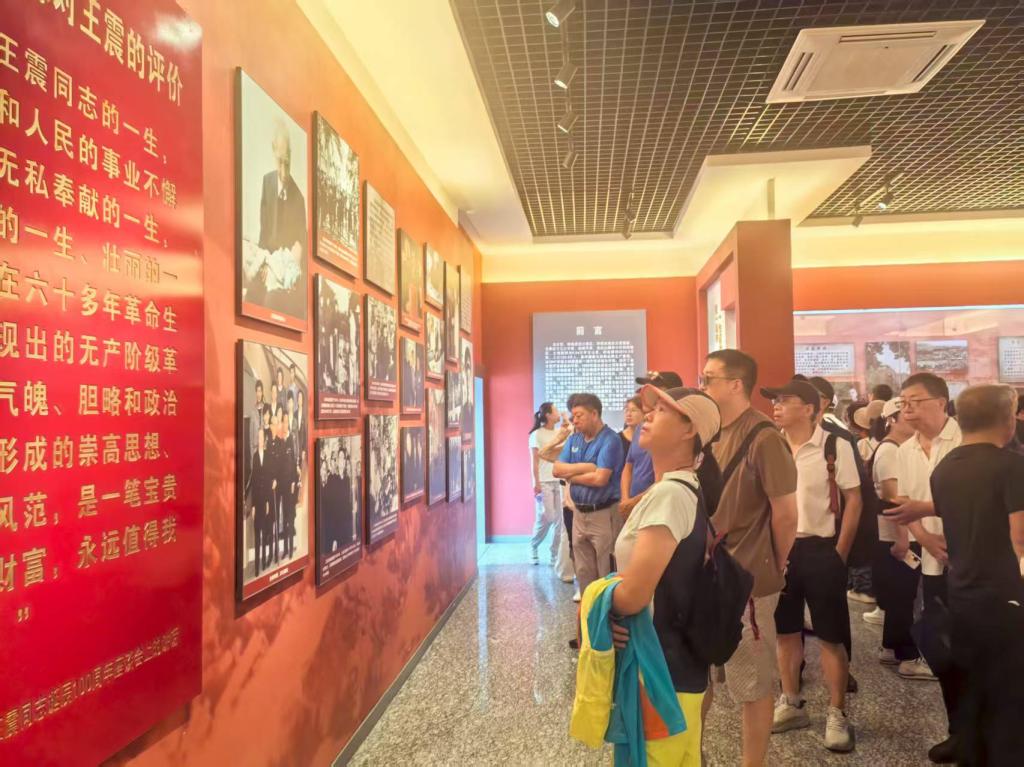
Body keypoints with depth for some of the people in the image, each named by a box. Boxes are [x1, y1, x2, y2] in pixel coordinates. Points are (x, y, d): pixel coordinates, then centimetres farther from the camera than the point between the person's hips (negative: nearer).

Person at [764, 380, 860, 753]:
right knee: (785, 630, 14)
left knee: (830, 636, 4)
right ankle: (791, 704, 30)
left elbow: (854, 500, -6)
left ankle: (837, 715, 20)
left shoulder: (835, 446, -9)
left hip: (820, 549, -4)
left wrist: (839, 552, -7)